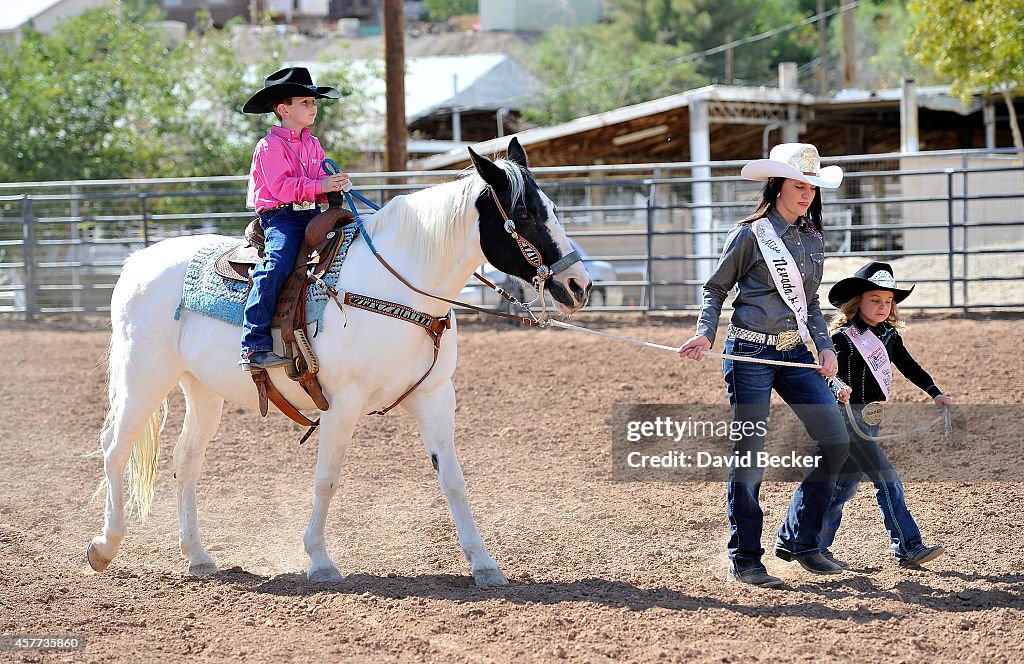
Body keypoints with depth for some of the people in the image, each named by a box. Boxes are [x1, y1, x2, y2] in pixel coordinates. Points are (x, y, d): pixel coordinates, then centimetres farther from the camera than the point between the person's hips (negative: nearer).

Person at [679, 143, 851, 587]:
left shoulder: (813, 238, 11)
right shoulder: (750, 234, -6)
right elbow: (716, 289, 2)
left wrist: (825, 346, 8)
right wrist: (705, 334, -13)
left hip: (796, 354, 6)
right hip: (751, 354, -6)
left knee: (835, 441, -2)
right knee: (749, 454, -3)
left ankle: (799, 541, 12)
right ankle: (744, 559, 7)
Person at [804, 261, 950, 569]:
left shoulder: (888, 335, 9)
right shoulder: (844, 336, -12)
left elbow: (909, 366, 16)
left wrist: (936, 393, 11)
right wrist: (840, 388, -42)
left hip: (873, 418, 8)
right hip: (851, 418, -8)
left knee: (845, 484, 11)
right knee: (887, 480, -12)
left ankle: (816, 547, 18)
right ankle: (908, 549, -12)